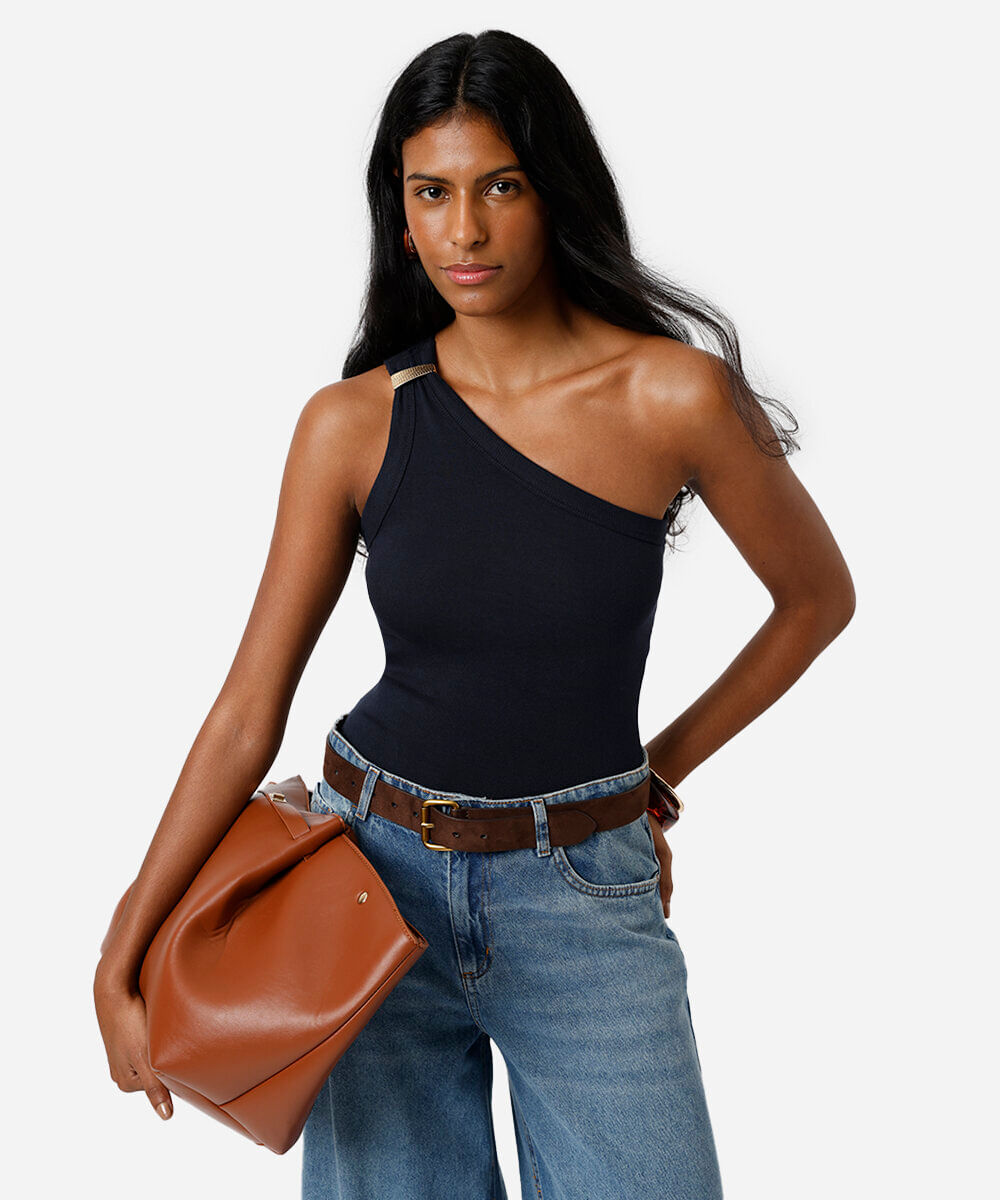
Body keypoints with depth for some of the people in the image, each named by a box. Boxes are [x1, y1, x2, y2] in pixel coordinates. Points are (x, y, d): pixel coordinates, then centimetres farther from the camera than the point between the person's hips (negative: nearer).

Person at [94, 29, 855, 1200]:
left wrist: (657, 770, 7)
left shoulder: (674, 393, -11)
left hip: (584, 895, -1)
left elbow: (818, 597, 5)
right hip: (378, 873, 1)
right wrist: (122, 959, -3)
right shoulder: (352, 423, -7)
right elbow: (247, 714, -3)